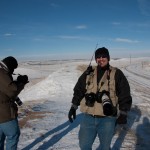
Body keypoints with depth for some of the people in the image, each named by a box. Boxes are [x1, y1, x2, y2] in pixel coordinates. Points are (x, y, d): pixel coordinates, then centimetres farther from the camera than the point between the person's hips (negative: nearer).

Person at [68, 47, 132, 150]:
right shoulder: (89, 73, 6)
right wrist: (73, 107, 10)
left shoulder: (116, 74, -4)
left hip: (107, 119, -3)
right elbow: (78, 90, 11)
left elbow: (125, 95, -2)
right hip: (88, 118, 3)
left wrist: (123, 114, -5)